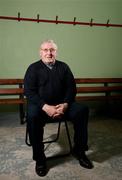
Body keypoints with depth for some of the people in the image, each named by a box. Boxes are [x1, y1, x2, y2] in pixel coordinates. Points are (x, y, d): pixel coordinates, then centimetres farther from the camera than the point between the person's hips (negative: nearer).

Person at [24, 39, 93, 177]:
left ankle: (79, 150, -4)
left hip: (62, 104, 3)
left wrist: (65, 104, -15)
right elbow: (29, 91, -8)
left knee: (82, 110, -21)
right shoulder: (33, 68, 2)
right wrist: (45, 107, -22)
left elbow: (71, 88, 5)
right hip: (40, 104, -2)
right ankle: (39, 158, -15)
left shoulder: (63, 67, 10)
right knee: (32, 116, -34)